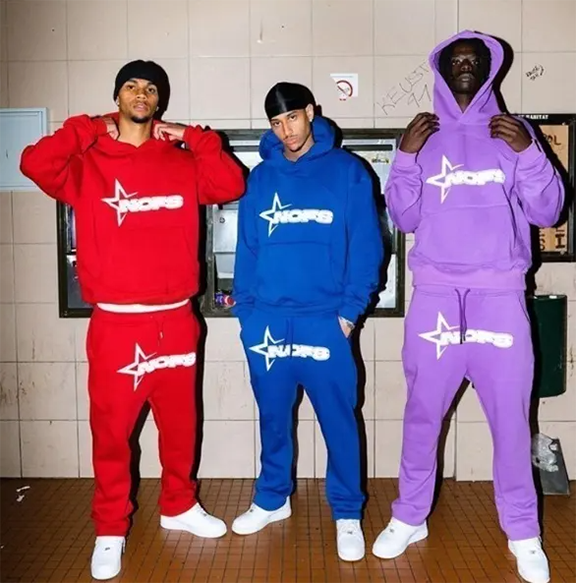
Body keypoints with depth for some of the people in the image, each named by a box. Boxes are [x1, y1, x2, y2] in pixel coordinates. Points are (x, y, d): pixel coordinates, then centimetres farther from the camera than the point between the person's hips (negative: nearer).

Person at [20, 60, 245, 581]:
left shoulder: (181, 162, 9)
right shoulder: (86, 163, 2)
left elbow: (233, 185, -2)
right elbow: (34, 164, -15)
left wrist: (192, 138, -1)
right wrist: (88, 131, -6)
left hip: (175, 320, 3)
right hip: (115, 322, -2)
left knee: (180, 423, 15)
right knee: (111, 430, 6)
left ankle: (179, 506, 36)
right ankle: (110, 530, 23)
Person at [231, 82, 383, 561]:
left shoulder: (347, 170, 0)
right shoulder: (261, 177, 9)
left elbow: (366, 244, -4)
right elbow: (247, 247, 9)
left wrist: (351, 309, -9)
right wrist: (245, 308, 2)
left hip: (324, 320, -3)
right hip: (267, 321, 3)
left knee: (339, 420, 4)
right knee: (273, 417, 15)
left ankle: (347, 513, 21)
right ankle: (272, 499, 34)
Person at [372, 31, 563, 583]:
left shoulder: (512, 133, 9)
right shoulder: (425, 138, 11)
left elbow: (547, 212, 2)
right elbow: (404, 218, 5)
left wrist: (528, 152, -11)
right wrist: (405, 157, -7)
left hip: (500, 297, 0)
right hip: (435, 297, 1)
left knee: (510, 418, 3)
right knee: (422, 414, 8)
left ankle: (523, 532, 19)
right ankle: (409, 517, 24)